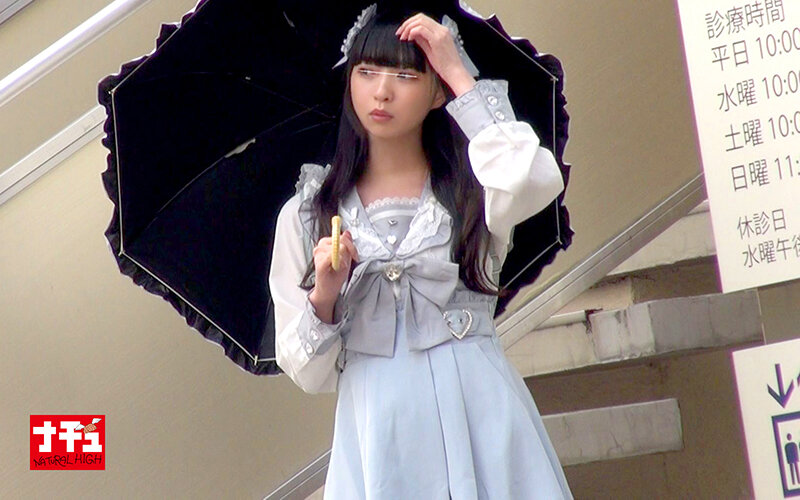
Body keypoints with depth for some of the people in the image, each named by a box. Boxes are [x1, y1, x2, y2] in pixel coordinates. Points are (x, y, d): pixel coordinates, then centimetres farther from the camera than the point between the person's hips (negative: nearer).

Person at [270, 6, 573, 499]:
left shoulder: (472, 190, 7)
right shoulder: (306, 214, 9)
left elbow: (536, 182, -20)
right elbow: (308, 374, 8)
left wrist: (459, 75, -10)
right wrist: (324, 297, -12)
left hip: (480, 410, -1)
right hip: (376, 433, 1)